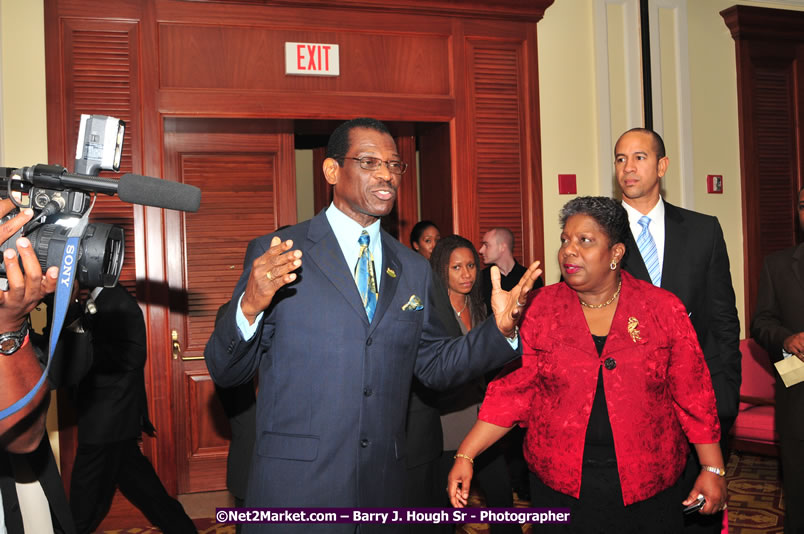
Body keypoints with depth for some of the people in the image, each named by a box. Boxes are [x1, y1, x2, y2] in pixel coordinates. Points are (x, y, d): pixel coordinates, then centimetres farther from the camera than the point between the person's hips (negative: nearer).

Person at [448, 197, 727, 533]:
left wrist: (712, 469, -1)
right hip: (561, 485, 0)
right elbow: (513, 390, -3)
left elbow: (693, 395, 0)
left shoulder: (663, 309, -3)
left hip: (648, 484, 0)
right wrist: (465, 456, -8)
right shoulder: (541, 308, -2)